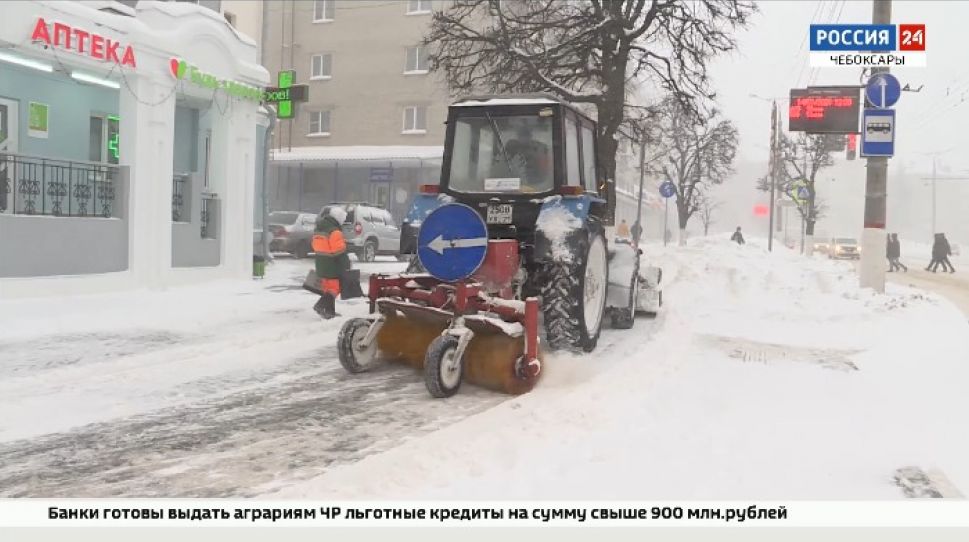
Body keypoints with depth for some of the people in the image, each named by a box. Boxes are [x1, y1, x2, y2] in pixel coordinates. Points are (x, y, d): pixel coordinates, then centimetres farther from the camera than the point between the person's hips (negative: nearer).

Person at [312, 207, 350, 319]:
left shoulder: (318, 230, 11)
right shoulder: (334, 232, -19)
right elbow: (340, 252, -20)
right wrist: (346, 265, -12)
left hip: (321, 265, 9)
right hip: (333, 266, -9)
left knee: (328, 287, 15)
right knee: (333, 288, -1)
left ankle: (330, 311, 18)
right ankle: (320, 305, -13)